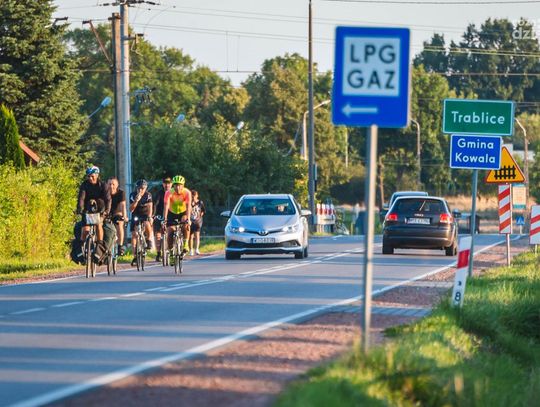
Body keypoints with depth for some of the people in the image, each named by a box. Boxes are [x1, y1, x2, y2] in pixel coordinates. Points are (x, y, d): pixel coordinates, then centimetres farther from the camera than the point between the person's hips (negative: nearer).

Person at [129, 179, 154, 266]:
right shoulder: (133, 195, -13)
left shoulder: (148, 195, -12)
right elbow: (131, 209, -19)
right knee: (134, 235, -9)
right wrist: (136, 200, -33)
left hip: (145, 216, -1)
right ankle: (135, 256, -4)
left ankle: (149, 240, -7)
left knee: (147, 225, -35)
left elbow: (149, 207, -20)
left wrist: (149, 217, -36)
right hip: (135, 216, 1)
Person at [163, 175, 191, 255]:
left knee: (186, 225, -31)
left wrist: (188, 219, -46)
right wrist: (164, 219, -45)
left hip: (183, 212, -1)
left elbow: (188, 206, -34)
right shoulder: (169, 193, -27)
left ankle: (185, 244, -22)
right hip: (172, 213, 1)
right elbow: (166, 206, -34)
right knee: (170, 231, -11)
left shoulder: (187, 192, -26)